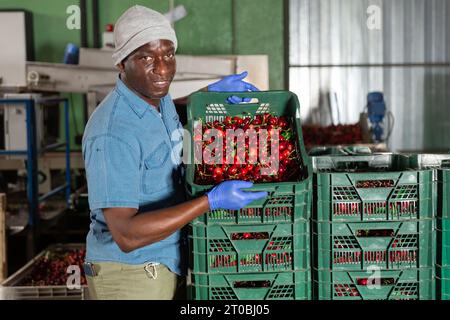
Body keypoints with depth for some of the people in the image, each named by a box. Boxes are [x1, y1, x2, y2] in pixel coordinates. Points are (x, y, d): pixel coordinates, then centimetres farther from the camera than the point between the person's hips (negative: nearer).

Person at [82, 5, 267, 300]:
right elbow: (126, 235, -29)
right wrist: (211, 202, -31)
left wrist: (208, 93, 9)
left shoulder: (158, 99, 0)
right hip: (130, 275, -8)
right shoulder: (113, 133, -26)